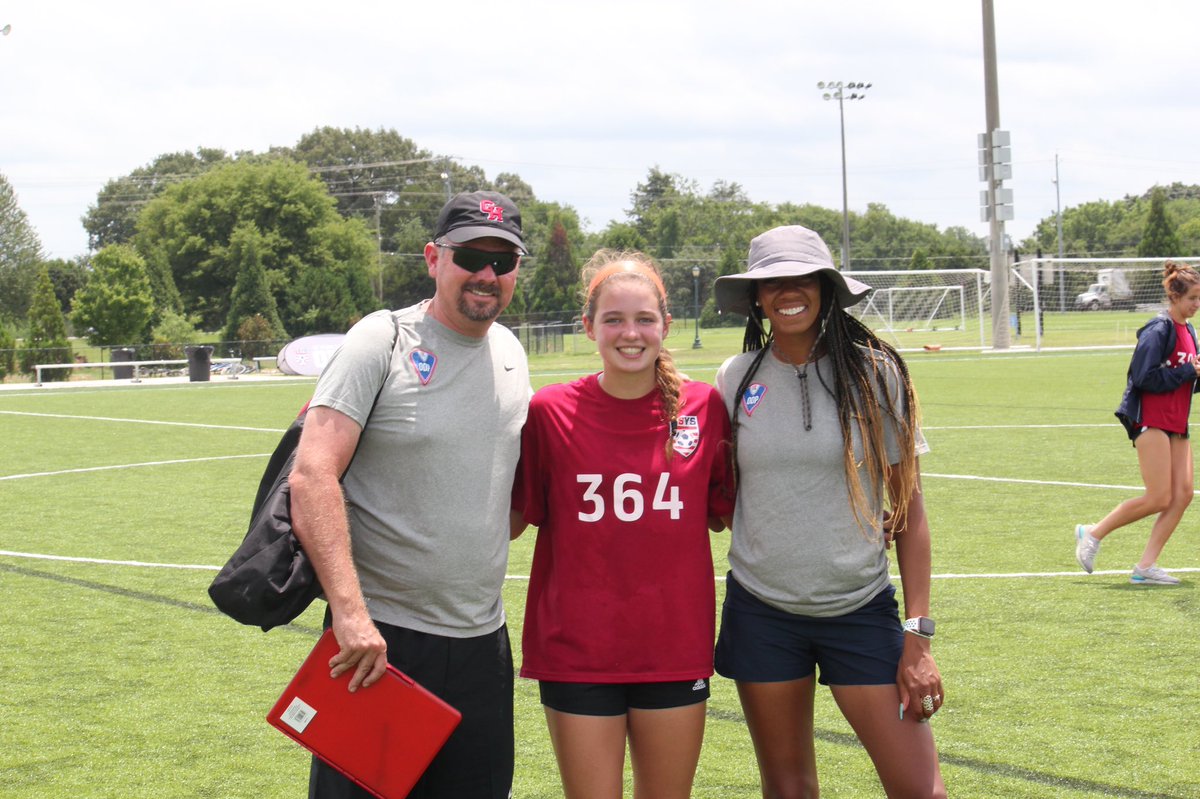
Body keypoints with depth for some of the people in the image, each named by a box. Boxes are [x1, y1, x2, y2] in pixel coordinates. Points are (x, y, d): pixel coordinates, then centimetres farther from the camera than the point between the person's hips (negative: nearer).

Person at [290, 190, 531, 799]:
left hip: (481, 643, 6)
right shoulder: (383, 340, -8)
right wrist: (349, 610, -25)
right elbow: (311, 477, -18)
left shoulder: (510, 353, 11)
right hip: (378, 637, -5)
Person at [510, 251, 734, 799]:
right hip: (578, 651, -2)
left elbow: (727, 514, 12)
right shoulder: (550, 412, -5)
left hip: (674, 647, 2)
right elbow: (512, 519, 3)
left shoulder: (705, 408, 0)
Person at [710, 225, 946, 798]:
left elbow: (909, 507, -2)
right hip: (761, 611, 2)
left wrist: (918, 637, -7)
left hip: (861, 607, -2)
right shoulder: (736, 379, 2)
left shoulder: (873, 374, -4)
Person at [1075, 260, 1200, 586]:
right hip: (1151, 421, -9)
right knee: (1159, 498, -11)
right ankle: (1093, 534, 5)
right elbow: (1146, 378, -20)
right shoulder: (1158, 331, -12)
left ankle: (1146, 566, 2)